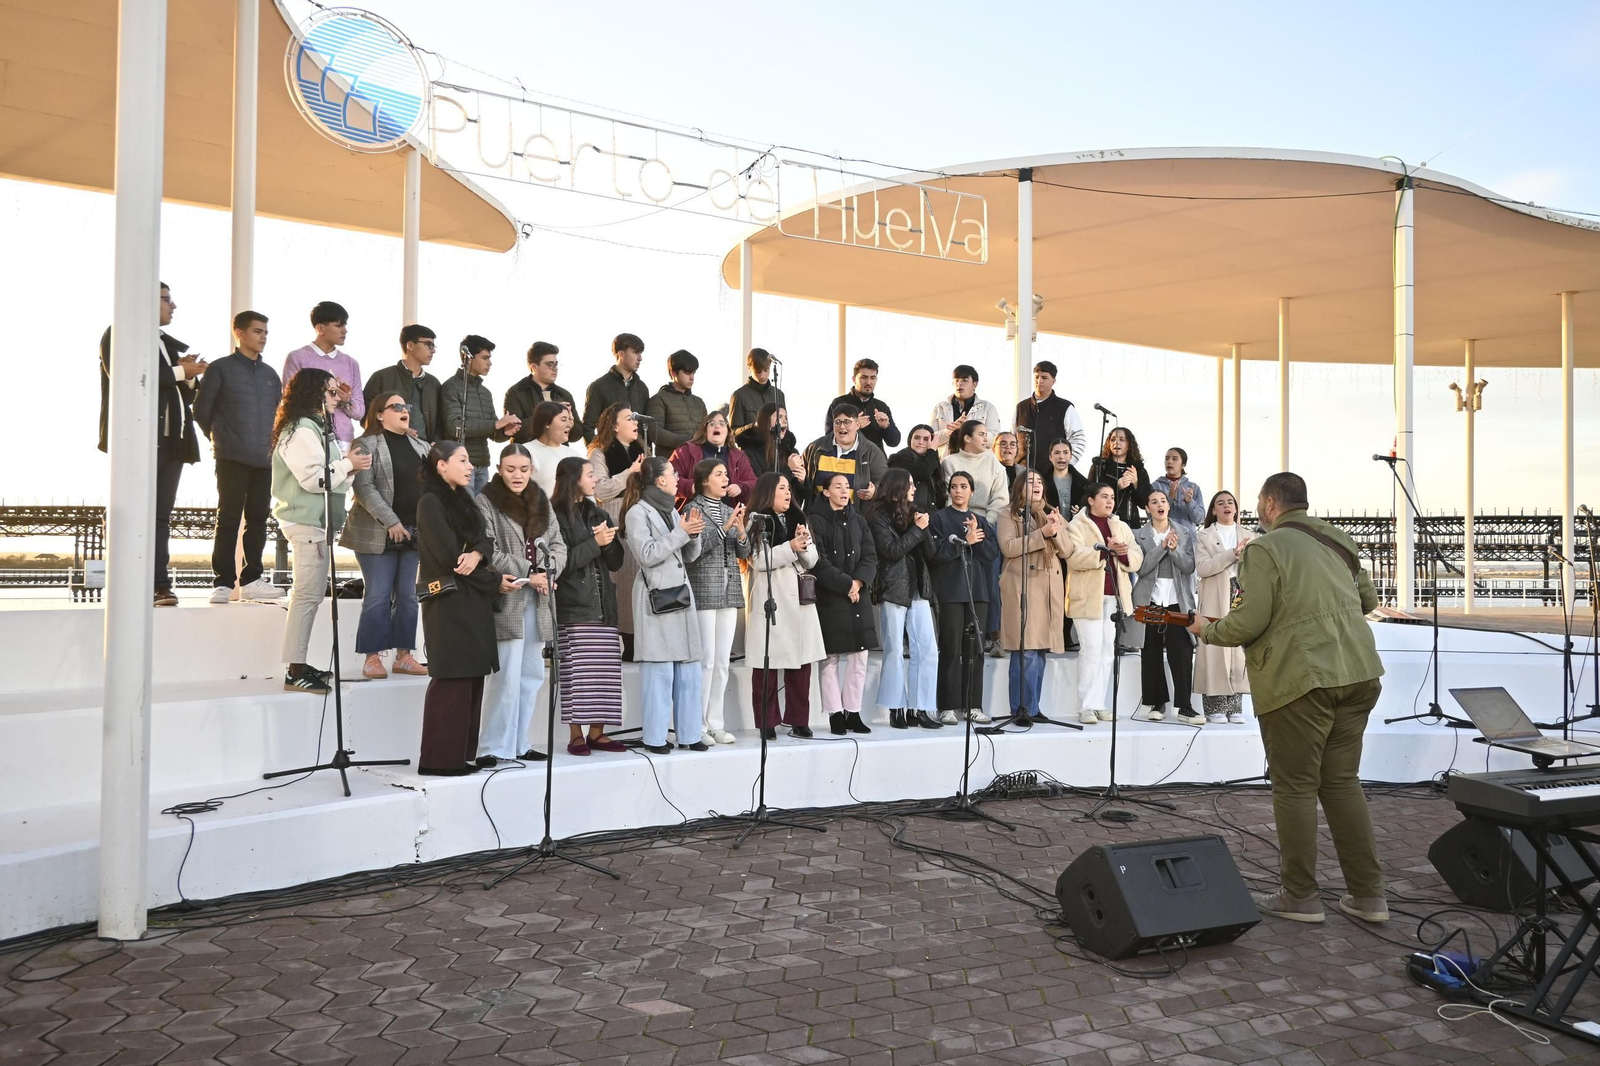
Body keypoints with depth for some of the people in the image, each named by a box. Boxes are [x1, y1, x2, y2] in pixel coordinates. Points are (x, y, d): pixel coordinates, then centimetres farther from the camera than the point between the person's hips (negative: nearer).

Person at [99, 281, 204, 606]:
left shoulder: (168, 344, 23)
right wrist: (179, 372, -11)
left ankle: (159, 585, 2)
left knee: (161, 516, 3)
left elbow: (183, 394, 24)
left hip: (171, 440, 7)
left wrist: (191, 376, 3)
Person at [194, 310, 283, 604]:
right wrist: (220, 440, 3)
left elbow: (280, 413, 22)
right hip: (232, 458, -5)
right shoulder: (221, 368, 2)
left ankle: (251, 580, 14)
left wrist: (274, 444, 11)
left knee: (258, 519, 6)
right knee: (229, 519, -2)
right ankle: (223, 582, 2)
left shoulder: (269, 374, 16)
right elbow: (201, 410, 2)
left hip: (265, 459, 5)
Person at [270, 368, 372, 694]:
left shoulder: (314, 428, 22)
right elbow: (313, 477, -20)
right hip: (307, 522, -11)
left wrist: (348, 466, 7)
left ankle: (299, 665, 17)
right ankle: (295, 672, -9)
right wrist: (348, 465, -9)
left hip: (314, 521, 11)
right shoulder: (301, 431, -12)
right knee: (308, 593, -11)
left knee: (311, 593, 12)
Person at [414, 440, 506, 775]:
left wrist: (477, 554, -15)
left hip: (474, 601, 8)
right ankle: (440, 758, -2)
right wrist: (495, 581, -6)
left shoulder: (462, 501, 18)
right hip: (448, 600, -8)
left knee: (472, 677, 7)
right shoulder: (430, 502, -7)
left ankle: (463, 754, 12)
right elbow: (448, 555, -13)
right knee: (452, 679, -7)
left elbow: (485, 540, 9)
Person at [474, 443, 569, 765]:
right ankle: (493, 747, -3)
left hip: (538, 600, 6)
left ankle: (520, 743, 18)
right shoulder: (485, 502, -4)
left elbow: (558, 545, 11)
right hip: (505, 600, -6)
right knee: (506, 675, -10)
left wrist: (546, 573, -8)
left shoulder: (541, 502, 14)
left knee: (532, 674, 9)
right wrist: (527, 575, -15)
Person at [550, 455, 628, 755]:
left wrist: (609, 541, -5)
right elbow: (560, 561, -11)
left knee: (604, 669, 1)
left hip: (602, 603, 6)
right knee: (575, 671, -8)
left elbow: (616, 561, 15)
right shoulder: (555, 515, -2)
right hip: (573, 605, -6)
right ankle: (576, 735, -2)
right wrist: (595, 543, -10)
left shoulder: (598, 514, 18)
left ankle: (597, 732, 7)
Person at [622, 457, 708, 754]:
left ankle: (689, 734, 11)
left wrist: (694, 534, 0)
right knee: (659, 670, -7)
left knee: (689, 668, 5)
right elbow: (647, 555, -13)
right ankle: (655, 738, -1)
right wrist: (680, 532, -13)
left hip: (681, 593, 7)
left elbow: (690, 556, 19)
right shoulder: (637, 512, -3)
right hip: (655, 596, -7)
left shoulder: (671, 510, 20)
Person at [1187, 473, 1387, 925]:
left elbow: (1246, 623, -16)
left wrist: (1207, 631, 3)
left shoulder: (1264, 549, -9)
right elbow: (1368, 598, 25)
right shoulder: (1337, 539, 14)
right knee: (1342, 782, 15)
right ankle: (1367, 894, 16)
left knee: (1294, 788, 3)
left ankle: (1300, 897, 10)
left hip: (1299, 680, -7)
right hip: (1358, 673, 7)